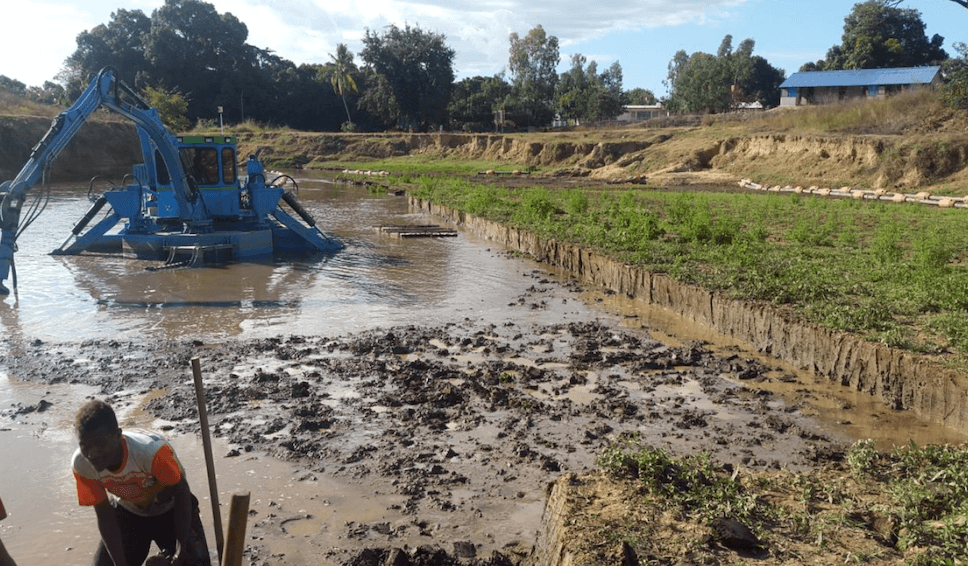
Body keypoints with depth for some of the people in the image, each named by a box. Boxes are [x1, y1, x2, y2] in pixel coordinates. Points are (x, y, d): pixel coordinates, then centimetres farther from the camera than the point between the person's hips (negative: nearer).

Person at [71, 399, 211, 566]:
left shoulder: (152, 450, -39)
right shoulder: (81, 464, -25)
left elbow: (181, 493, -24)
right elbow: (105, 516, -13)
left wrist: (181, 550, -23)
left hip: (170, 510, -3)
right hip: (127, 513, 3)